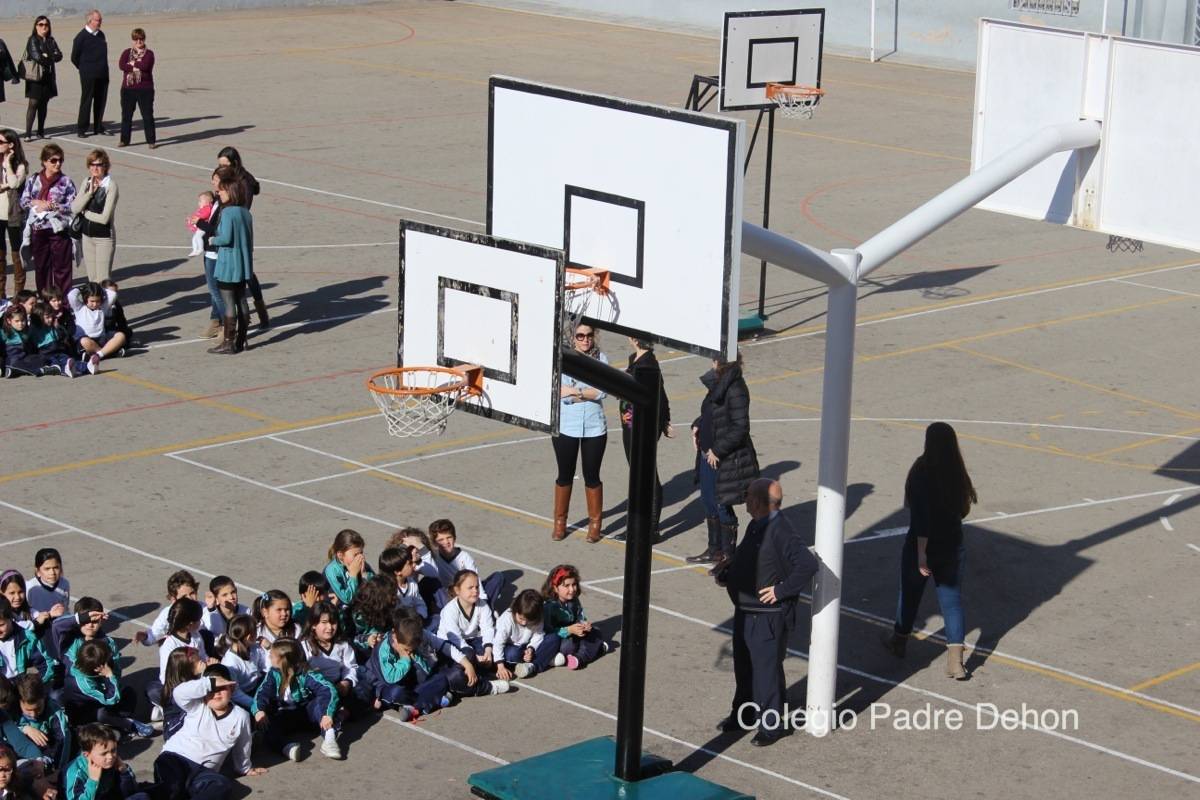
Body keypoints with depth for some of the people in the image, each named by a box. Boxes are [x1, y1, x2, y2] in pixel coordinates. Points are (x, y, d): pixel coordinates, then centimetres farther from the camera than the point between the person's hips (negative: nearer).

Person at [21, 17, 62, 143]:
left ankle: (41, 132, 13)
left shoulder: (51, 41, 14)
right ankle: (28, 133, -9)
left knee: (43, 104, 7)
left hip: (48, 77, 6)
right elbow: (37, 56, -16)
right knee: (33, 104, -9)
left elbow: (59, 55, 3)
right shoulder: (32, 40, -4)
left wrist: (47, 57, -13)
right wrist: (51, 58, -3)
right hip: (35, 77, -6)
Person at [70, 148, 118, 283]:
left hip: (104, 237, -6)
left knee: (103, 281, -5)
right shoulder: (87, 182, 4)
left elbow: (104, 218, -20)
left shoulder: (111, 185, -15)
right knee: (92, 279, 12)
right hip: (87, 236, 6)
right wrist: (90, 192, -16)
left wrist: (85, 212, -4)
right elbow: (74, 208, -5)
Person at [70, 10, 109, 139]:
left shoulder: (101, 35, 11)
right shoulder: (82, 36, -9)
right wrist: (84, 69, 5)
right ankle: (81, 129, 2)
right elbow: (74, 57, -3)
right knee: (86, 101, -3)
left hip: (102, 75, 6)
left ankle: (98, 128, 18)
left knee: (101, 101, 9)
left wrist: (103, 68, 14)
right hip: (88, 76, -6)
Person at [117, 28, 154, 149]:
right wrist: (137, 67, -14)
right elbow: (121, 65, -10)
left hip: (145, 89, -3)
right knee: (126, 115, 8)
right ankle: (124, 140, 17)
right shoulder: (127, 52, 8)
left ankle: (151, 141, 6)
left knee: (147, 115, 0)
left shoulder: (149, 53, 0)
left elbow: (145, 65, -19)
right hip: (128, 89, 3)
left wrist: (132, 63, -7)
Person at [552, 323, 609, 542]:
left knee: (592, 476, 10)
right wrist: (588, 393, -16)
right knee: (565, 475, 13)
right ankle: (560, 522, 27)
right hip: (565, 427, 0)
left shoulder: (600, 359, -4)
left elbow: (601, 392, -13)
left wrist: (573, 391, -16)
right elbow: (559, 392, -13)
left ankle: (595, 524, 24)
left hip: (594, 428, 0)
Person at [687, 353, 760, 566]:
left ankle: (728, 556, 15)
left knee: (722, 507, 1)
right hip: (708, 456, 9)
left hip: (726, 461, -9)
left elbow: (740, 428, -23)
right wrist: (697, 426, 4)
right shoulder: (717, 384, 6)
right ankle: (714, 550, 33)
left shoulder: (735, 390, -22)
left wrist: (717, 451, -20)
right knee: (709, 503, 19)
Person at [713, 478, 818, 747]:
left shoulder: (780, 532, -23)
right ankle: (744, 715, 37)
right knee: (744, 666, 21)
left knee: (767, 669, 0)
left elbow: (808, 565, -31)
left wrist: (781, 590, -25)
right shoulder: (755, 527, 7)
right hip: (745, 612, 10)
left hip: (767, 616, -10)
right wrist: (726, 571, 6)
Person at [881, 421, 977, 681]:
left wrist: (921, 551, -21)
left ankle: (899, 641, 40)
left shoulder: (922, 472, -18)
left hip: (923, 544, -4)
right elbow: (963, 510, 5)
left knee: (910, 594, 18)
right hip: (952, 544, 4)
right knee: (952, 599, 6)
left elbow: (921, 513, -22)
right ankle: (955, 661, -2)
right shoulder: (957, 474, -4)